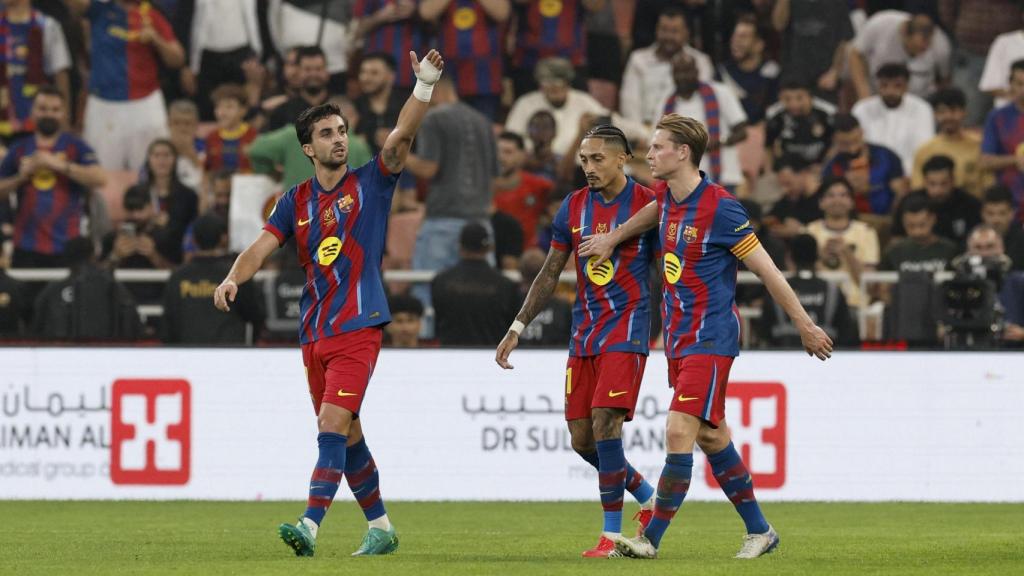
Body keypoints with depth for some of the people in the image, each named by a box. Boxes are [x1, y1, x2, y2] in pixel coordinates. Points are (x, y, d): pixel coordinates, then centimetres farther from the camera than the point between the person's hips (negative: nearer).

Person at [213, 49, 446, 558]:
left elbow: (401, 136, -13)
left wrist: (425, 86, -26)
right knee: (345, 435, 10)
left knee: (333, 426, -17)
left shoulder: (370, 184, 1)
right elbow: (261, 248, 3)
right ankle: (380, 527, 22)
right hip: (314, 334, 5)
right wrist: (232, 279, -17)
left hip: (357, 328, -5)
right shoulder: (296, 202, 11)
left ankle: (310, 526, -24)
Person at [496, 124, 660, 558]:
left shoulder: (648, 205, -7)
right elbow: (549, 275, 14)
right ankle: (648, 497, 27)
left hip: (628, 327, -6)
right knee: (581, 439, 3)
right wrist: (517, 328, 8)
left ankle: (612, 535, -11)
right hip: (584, 331, 6)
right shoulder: (574, 206, 7)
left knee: (605, 424, -18)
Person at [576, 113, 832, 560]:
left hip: (710, 338, -9)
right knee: (711, 437, 12)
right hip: (678, 337, 9)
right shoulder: (669, 199, 6)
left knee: (679, 431, -15)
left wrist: (804, 325, -9)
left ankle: (651, 539, -14)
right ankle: (759, 531, 23)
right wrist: (612, 238, 33)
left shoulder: (720, 207, -17)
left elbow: (765, 269, -13)